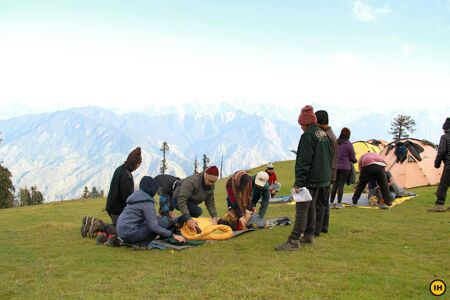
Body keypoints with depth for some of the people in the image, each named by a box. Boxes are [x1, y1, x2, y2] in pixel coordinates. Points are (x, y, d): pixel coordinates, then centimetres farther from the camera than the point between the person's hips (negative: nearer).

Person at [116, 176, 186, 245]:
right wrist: (173, 235, -16)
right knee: (163, 222, -10)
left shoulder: (137, 195, 12)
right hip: (130, 234, -10)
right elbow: (153, 227, -20)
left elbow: (150, 217, 23)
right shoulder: (147, 202, -15)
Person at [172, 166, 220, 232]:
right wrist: (188, 219, -47)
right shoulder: (192, 181, -34)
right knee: (197, 211, -30)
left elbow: (210, 202, -10)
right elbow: (181, 200, -39)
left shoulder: (211, 185, -10)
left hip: (191, 202, 8)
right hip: (178, 201, -8)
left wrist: (214, 217, -27)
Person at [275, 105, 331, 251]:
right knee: (310, 207, 17)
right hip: (321, 178, 9)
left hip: (310, 179, -9)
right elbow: (328, 157, 19)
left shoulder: (308, 136, -16)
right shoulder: (323, 135, 13)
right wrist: (327, 175, 24)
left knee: (301, 208, -9)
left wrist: (298, 182, -21)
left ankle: (294, 240, -10)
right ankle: (309, 235, 24)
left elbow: (304, 161, -21)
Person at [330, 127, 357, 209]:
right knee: (341, 185, 0)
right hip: (345, 167, -4)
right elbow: (353, 157, -3)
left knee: (334, 184, 10)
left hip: (335, 166, 4)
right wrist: (354, 160, 17)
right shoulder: (348, 144, -11)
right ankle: (339, 203, 3)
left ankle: (332, 202, 13)